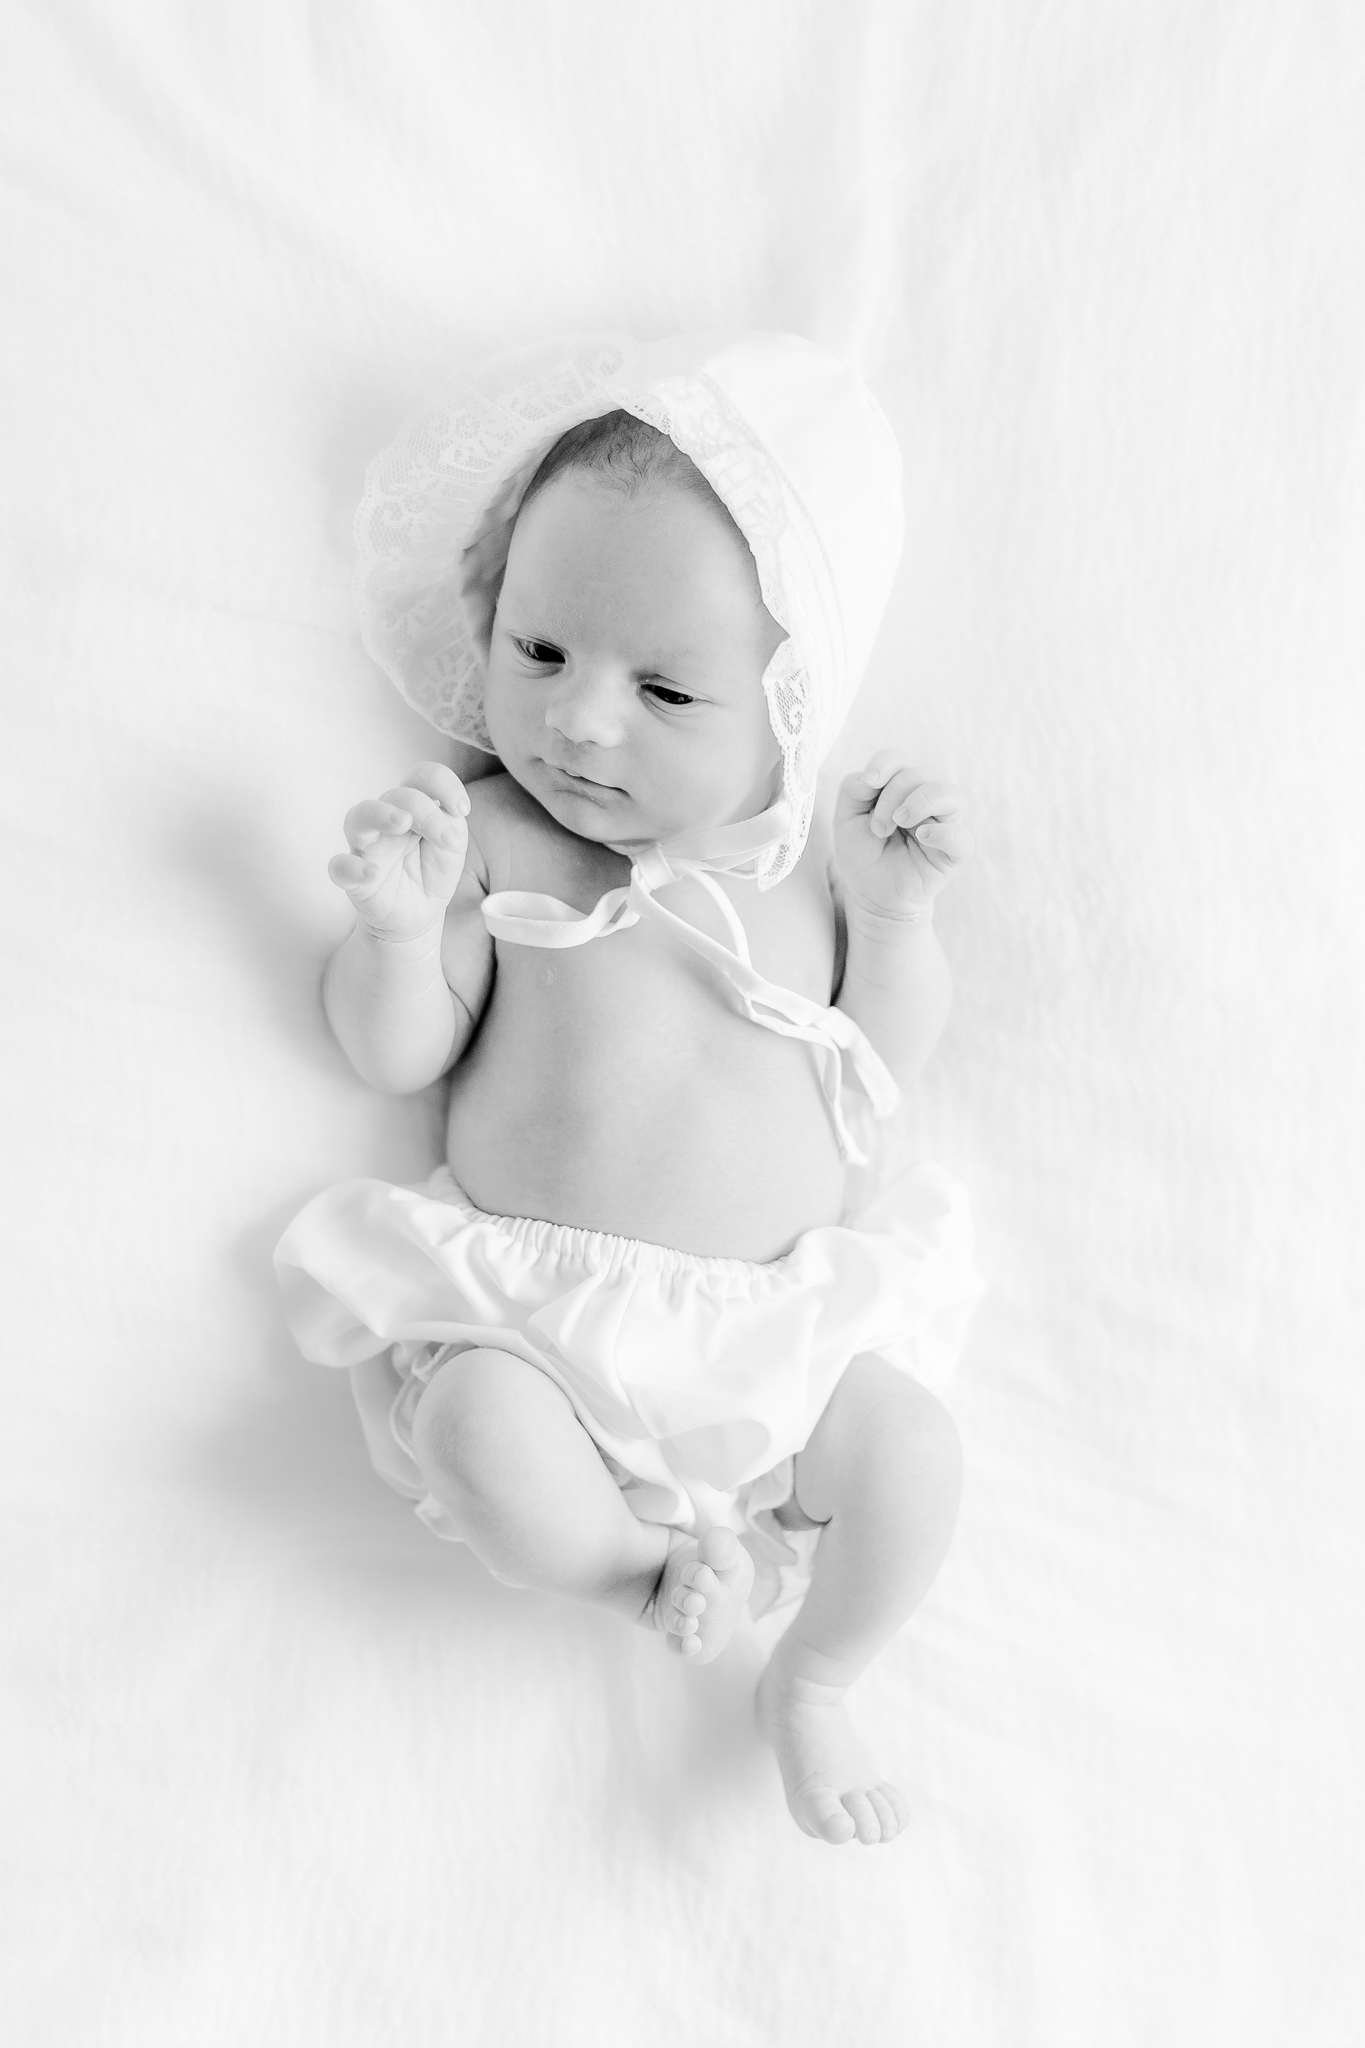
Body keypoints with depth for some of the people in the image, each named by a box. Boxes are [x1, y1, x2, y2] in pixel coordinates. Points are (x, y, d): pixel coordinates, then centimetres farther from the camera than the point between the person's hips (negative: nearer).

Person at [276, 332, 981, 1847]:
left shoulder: (804, 843, 5)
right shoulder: (492, 834, -2)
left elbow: (885, 1059, 5)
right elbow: (398, 1054, -1)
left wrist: (894, 905, -10)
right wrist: (399, 921, -20)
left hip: (788, 1304, 2)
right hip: (535, 1297, -2)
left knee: (911, 1459, -17)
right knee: (489, 1456, -29)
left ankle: (810, 1689, 17)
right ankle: (641, 1568, 8)